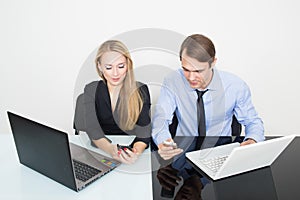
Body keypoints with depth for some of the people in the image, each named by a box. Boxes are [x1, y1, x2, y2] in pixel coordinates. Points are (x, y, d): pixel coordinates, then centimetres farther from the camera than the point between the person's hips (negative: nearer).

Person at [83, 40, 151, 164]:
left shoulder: (140, 90, -3)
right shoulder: (91, 90, 1)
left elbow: (144, 132, -12)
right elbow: (92, 128, -11)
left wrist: (136, 151, -34)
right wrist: (110, 149, -32)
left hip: (131, 149, 0)